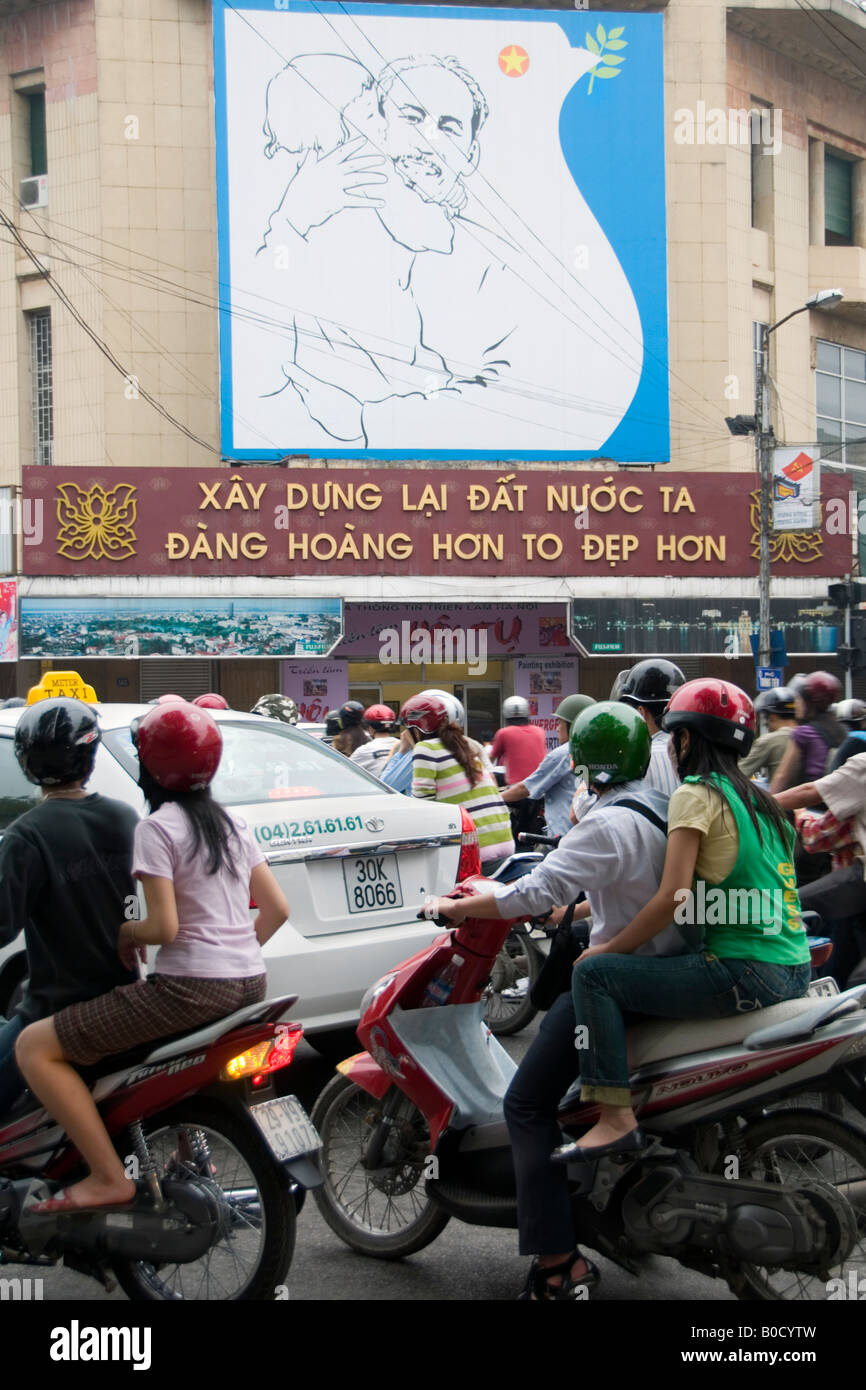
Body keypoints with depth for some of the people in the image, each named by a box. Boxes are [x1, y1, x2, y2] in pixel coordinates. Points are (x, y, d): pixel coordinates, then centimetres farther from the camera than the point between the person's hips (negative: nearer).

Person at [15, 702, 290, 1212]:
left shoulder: (158, 827, -9)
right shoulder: (231, 824, 13)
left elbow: (164, 927, -15)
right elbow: (277, 908, 14)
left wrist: (127, 932, 4)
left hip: (191, 987, -9)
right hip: (250, 984, 9)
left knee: (35, 1047, -6)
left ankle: (108, 1177, -13)